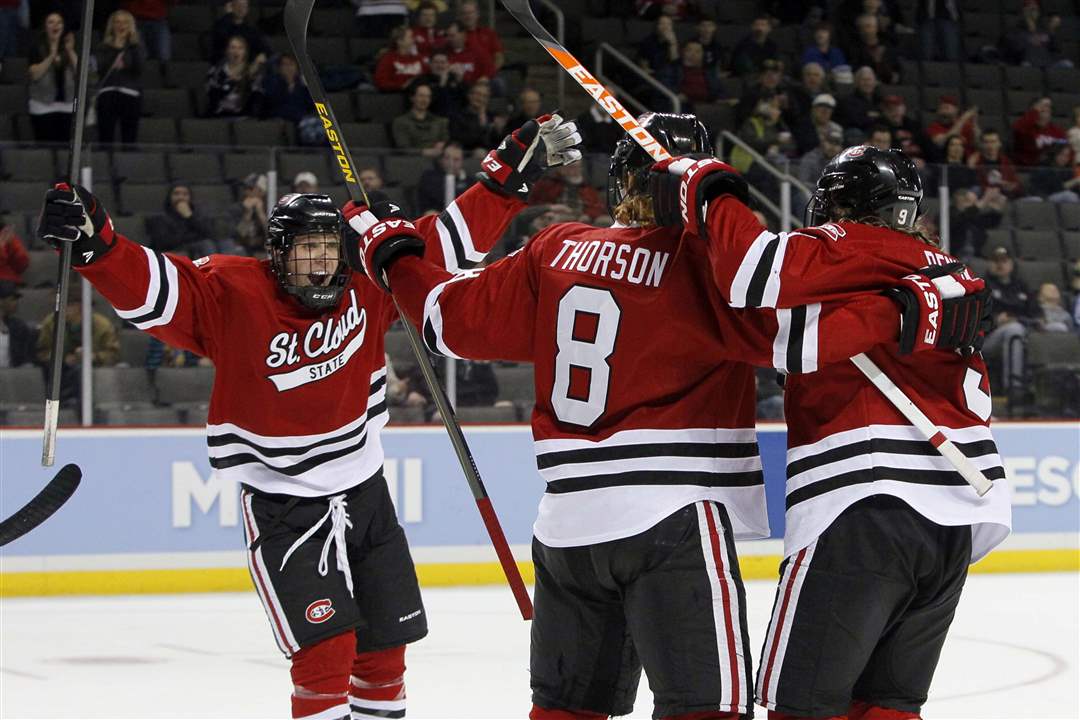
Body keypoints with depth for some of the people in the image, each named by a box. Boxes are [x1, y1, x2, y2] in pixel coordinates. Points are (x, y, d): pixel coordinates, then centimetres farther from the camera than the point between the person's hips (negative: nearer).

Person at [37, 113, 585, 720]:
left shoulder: (366, 286, -5)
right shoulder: (232, 294, -16)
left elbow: (449, 241, 1)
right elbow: (149, 285, -26)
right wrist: (94, 242, -44)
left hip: (365, 494, 5)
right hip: (282, 505, -5)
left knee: (385, 646, 14)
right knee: (325, 652, -16)